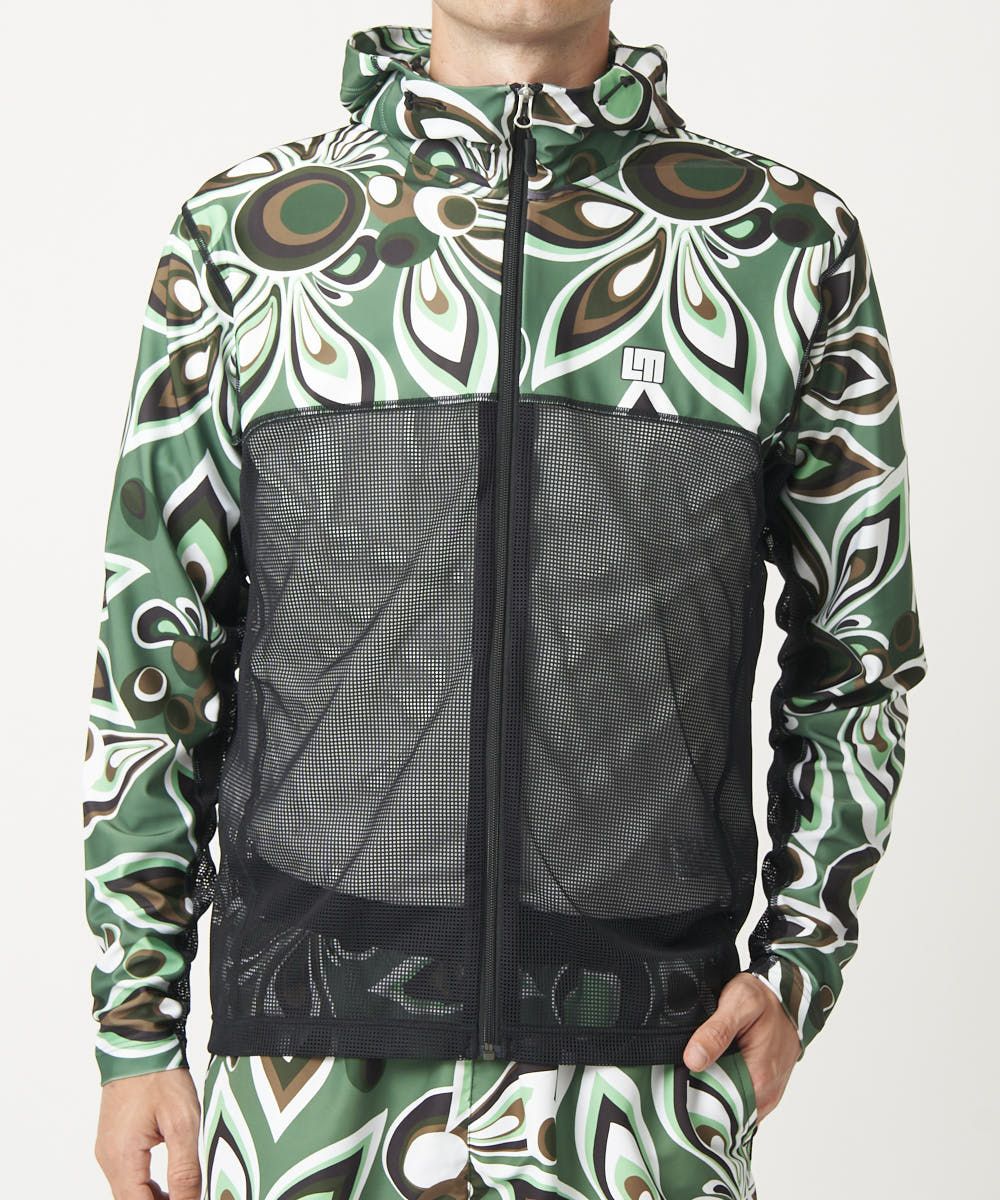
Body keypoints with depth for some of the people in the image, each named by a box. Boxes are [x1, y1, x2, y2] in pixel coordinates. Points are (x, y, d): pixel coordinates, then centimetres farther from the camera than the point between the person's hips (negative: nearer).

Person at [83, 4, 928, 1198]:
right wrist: (133, 1029, 5)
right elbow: (155, 647, 5)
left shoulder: (791, 243, 2)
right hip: (307, 1061, 0)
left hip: (648, 1060, 0)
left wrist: (801, 967, -1)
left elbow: (860, 644, 10)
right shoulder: (241, 231, 2)